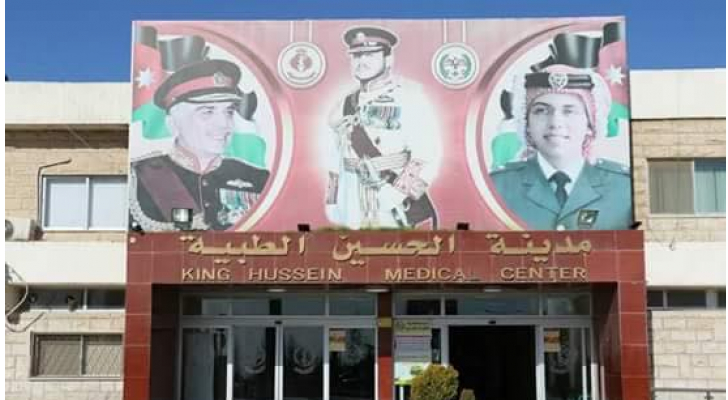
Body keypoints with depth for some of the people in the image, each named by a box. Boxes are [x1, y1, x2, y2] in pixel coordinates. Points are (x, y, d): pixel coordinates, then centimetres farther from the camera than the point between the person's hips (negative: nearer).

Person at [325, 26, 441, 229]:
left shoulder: (409, 98, -4)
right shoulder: (345, 105, 15)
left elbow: (426, 155, -12)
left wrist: (399, 193, -20)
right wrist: (332, 202, 18)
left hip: (393, 216, -5)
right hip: (352, 216, 6)